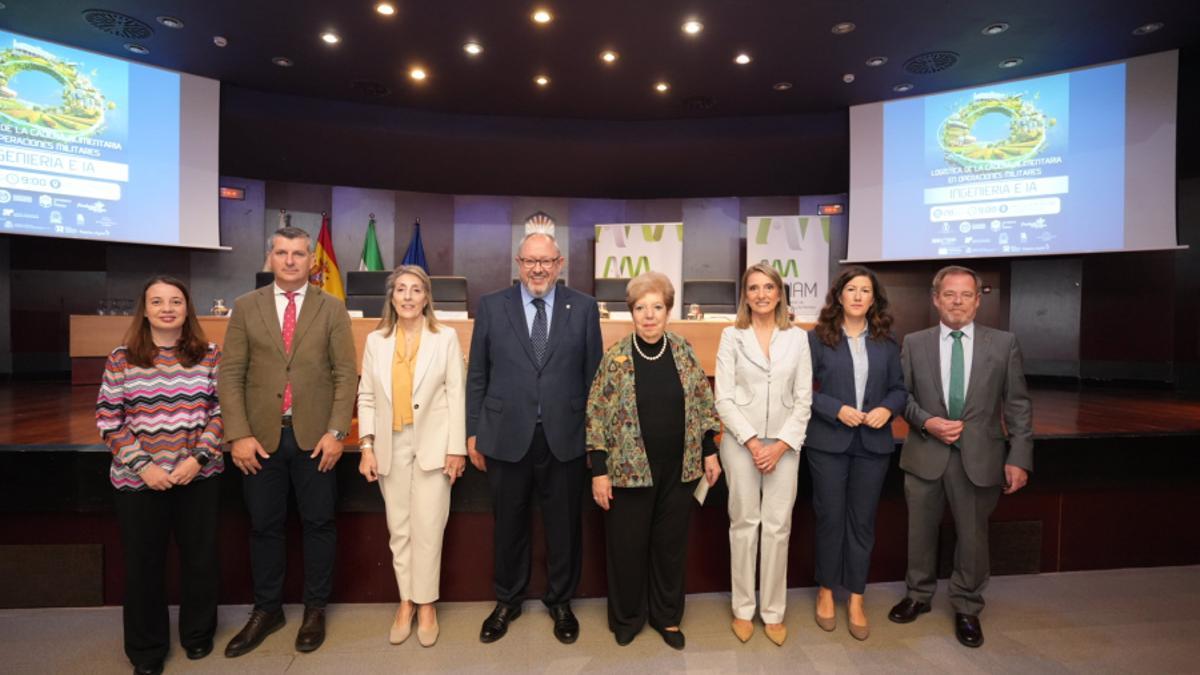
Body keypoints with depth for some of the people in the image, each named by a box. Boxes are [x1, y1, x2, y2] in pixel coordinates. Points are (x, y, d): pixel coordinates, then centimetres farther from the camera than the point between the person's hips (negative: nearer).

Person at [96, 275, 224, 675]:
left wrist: (197, 458, -12)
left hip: (200, 476, 0)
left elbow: (221, 411, -2)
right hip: (138, 480, 0)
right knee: (143, 563, 12)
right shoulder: (121, 359, -2)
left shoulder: (210, 356, -2)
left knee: (200, 557, 12)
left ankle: (198, 633, 35)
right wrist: (143, 465, -11)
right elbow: (109, 421, -2)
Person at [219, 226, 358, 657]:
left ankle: (315, 609, 26)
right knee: (264, 526, 12)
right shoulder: (246, 307, 5)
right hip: (262, 436, 1)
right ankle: (266, 610, 31)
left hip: (314, 436, -1)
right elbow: (231, 374, 1)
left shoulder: (332, 309, 2)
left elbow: (346, 374, -2)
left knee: (319, 524, 8)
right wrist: (239, 435, -7)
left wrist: (336, 432, -10)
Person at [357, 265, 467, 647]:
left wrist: (457, 448, -7)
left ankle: (426, 604, 20)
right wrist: (366, 446, -1)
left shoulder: (446, 338, -2)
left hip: (433, 444, -2)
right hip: (391, 446, 3)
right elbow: (366, 396, 6)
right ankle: (406, 601, 27)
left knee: (428, 528, 2)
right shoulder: (376, 340, 5)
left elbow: (456, 395, -4)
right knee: (398, 529, 11)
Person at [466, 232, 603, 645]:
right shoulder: (491, 306, 2)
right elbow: (477, 375, 4)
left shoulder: (584, 308, 0)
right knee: (509, 525, 16)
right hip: (507, 436, 1)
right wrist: (473, 432, 2)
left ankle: (560, 601, 37)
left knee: (564, 525, 14)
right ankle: (507, 601, 39)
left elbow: (594, 374, 2)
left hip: (566, 437, 0)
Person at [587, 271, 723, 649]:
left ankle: (667, 616, 37)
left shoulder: (683, 352, -1)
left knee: (671, 544, 15)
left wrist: (709, 453, 4)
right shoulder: (616, 357, -9)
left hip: (678, 468, 3)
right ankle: (626, 617, 34)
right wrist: (599, 471, -10)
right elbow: (597, 416, -8)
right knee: (627, 546, 11)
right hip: (629, 469, -2)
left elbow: (703, 405, 6)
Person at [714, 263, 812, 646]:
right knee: (743, 524, 7)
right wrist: (752, 442, -12)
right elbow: (724, 398, -5)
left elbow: (803, 399, 2)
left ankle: (774, 612, 20)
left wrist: (781, 445, -8)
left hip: (784, 444, 1)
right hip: (741, 441, -1)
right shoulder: (731, 336, -1)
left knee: (778, 526, 5)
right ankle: (743, 609, 21)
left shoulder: (798, 338, 4)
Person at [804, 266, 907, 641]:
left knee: (862, 520, 11)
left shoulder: (886, 341, 6)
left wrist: (887, 409, -11)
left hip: (873, 443, 3)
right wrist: (837, 410, -17)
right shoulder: (818, 337, -4)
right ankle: (826, 591, 28)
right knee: (830, 517, 8)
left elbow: (899, 388, 9)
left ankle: (856, 600, 26)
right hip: (828, 441, -2)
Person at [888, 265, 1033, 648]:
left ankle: (967, 608, 33)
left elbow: (1018, 406, 0)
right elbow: (902, 394, 4)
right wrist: (926, 421, -13)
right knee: (921, 530, 14)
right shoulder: (914, 343, 2)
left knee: (973, 535, 11)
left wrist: (1019, 458, -5)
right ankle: (918, 596, 35)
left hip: (979, 457, 0)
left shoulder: (1004, 344, 0)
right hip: (925, 455, 1)